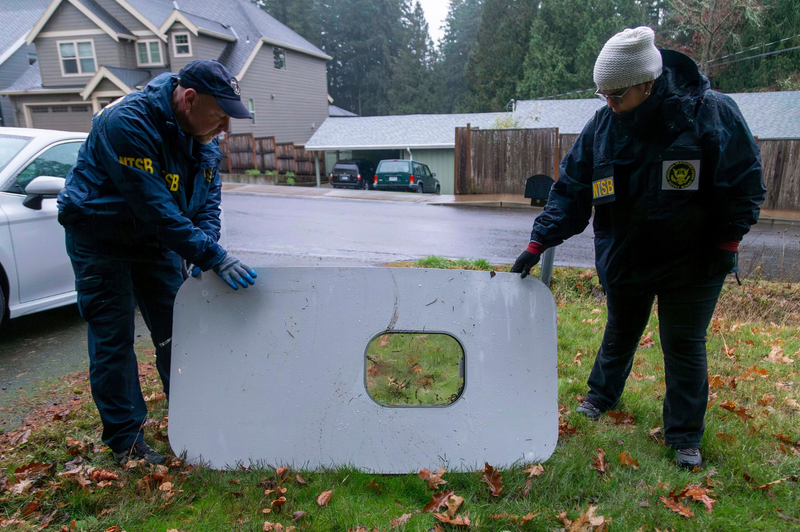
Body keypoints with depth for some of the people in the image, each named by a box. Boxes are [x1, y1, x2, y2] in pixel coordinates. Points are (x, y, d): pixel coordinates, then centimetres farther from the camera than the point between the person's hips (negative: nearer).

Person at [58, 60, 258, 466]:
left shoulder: (202, 134, -6)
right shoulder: (128, 123, -30)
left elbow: (208, 197, 0)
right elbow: (156, 208, -35)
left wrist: (205, 251, -16)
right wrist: (213, 257, -36)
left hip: (157, 240, 7)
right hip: (101, 240, -6)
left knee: (176, 332, 9)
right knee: (113, 338, -2)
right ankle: (125, 440, 11)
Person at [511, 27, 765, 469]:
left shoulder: (712, 113, -15)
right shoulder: (602, 126, -8)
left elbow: (745, 182, -6)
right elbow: (571, 189, -5)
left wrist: (727, 242, -9)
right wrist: (539, 242, -11)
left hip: (692, 262, -2)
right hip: (624, 258, 3)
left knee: (684, 345, 6)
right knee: (620, 332, 19)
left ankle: (685, 436, 24)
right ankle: (601, 396, 44)